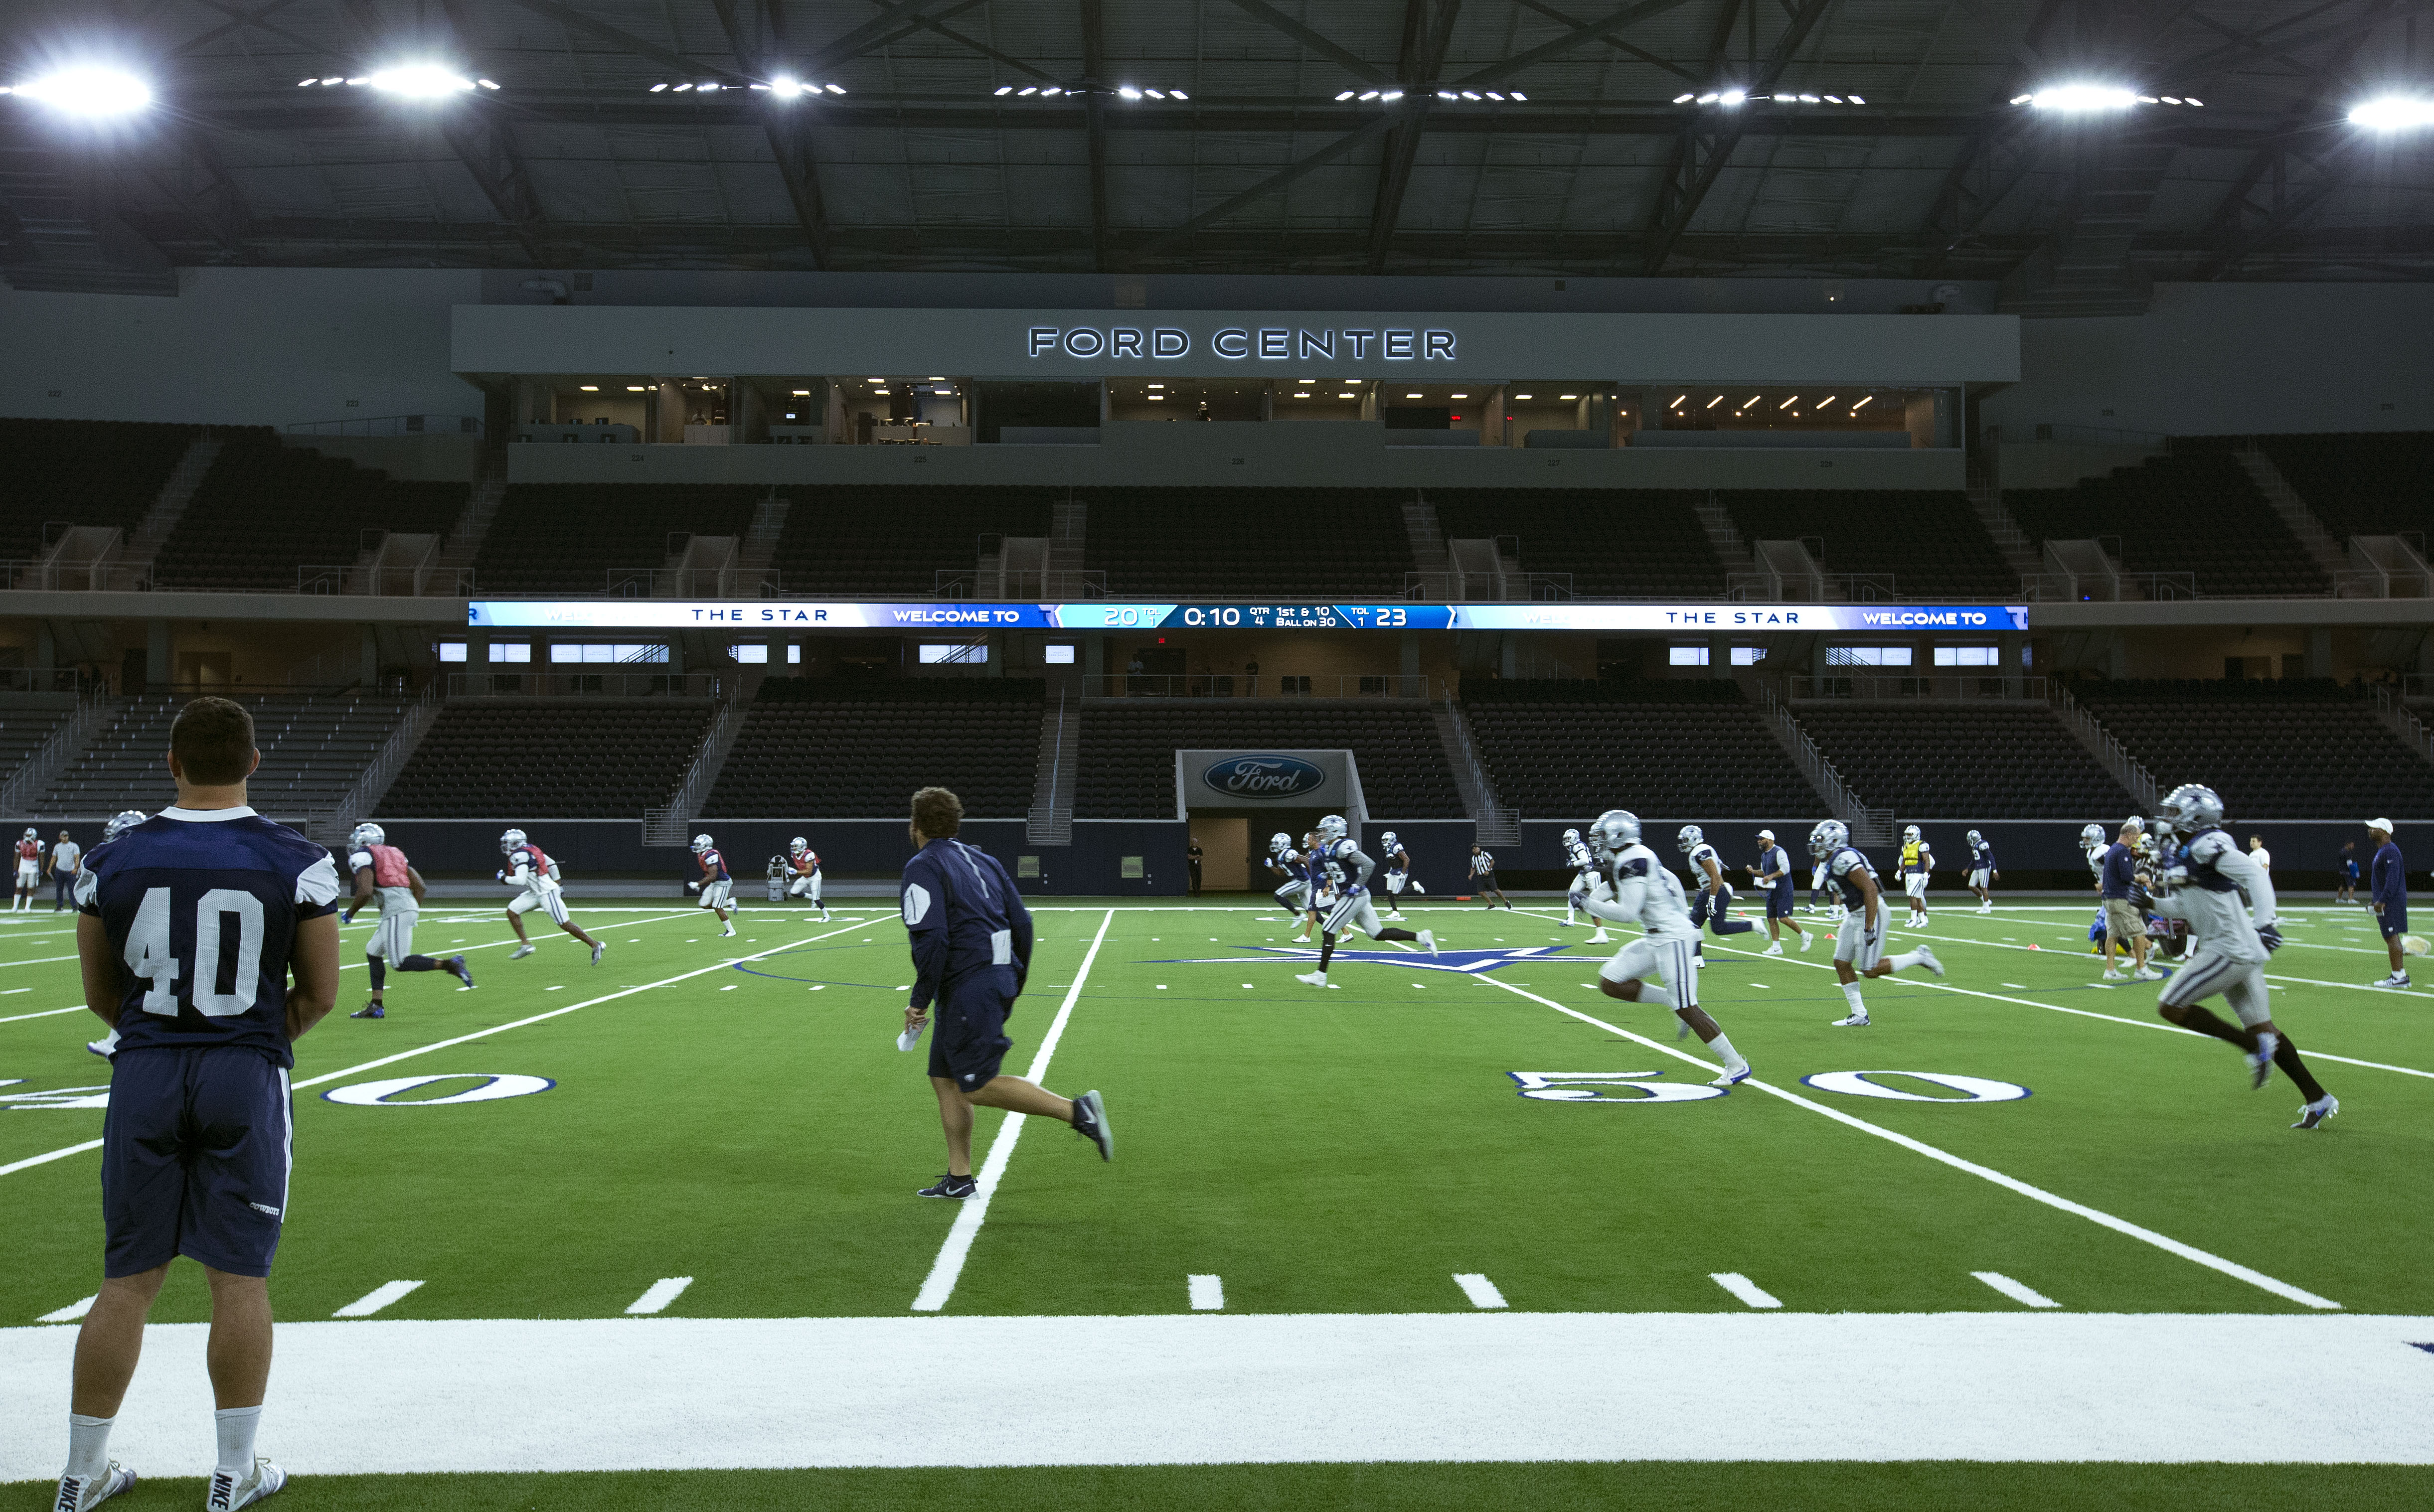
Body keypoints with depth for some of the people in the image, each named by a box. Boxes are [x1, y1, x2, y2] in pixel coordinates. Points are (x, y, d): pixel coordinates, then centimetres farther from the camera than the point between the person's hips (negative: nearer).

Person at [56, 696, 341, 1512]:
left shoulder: (112, 861, -1)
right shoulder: (297, 863, -7)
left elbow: (101, 996, 8)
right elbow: (319, 994, 0)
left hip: (144, 1074, 2)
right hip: (248, 1078, -2)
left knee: (127, 1280, 13)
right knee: (239, 1277, 6)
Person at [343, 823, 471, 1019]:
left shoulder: (363, 857, -1)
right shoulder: (393, 853, 24)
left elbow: (365, 892, -14)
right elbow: (419, 885, 21)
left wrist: (350, 913, 2)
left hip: (397, 911, -9)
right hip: (409, 906, 9)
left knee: (400, 962, -11)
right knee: (373, 952, 17)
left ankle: (449, 965, -19)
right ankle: (376, 1007, 16)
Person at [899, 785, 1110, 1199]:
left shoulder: (922, 867, -6)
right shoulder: (983, 860, 17)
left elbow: (931, 939, -18)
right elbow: (1022, 922, 14)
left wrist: (919, 1000, -12)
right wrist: (1015, 984, 22)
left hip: (967, 989, -9)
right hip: (999, 977, 9)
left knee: (977, 1087, -6)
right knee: (944, 1077, 15)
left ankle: (1076, 1110, -14)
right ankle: (960, 1178, 17)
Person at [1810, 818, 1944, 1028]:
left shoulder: (1843, 859, -20)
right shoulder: (1834, 861, 12)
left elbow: (1870, 889, -26)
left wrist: (1869, 927, -27)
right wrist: (1846, 923, 28)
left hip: (1871, 915, -10)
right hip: (1855, 916, 10)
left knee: (1870, 970, -7)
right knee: (1842, 964, 6)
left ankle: (1918, 957, 9)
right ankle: (1859, 1015, 10)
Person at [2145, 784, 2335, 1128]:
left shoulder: (2206, 846, -15)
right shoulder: (2180, 853, 14)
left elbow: (2255, 874, -25)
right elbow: (2187, 909, 23)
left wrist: (2265, 922, -32)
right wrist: (2153, 899, 12)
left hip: (2230, 950, -10)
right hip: (2239, 953, 10)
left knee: (2170, 1006, -8)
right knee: (2261, 1027, 14)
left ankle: (2255, 1045, -5)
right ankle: (2318, 1099, 20)